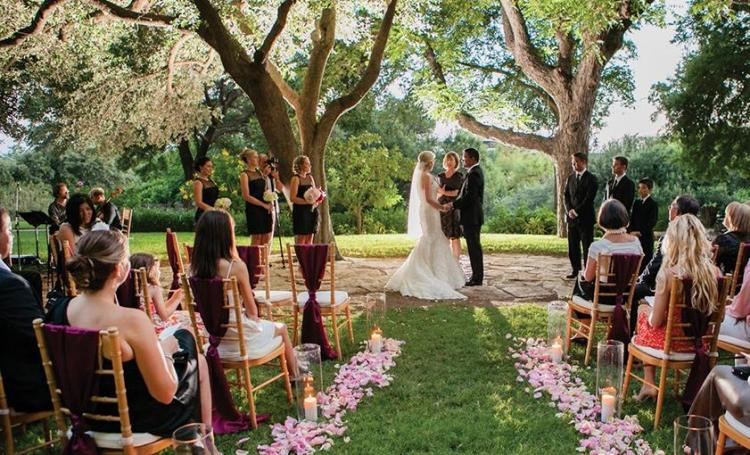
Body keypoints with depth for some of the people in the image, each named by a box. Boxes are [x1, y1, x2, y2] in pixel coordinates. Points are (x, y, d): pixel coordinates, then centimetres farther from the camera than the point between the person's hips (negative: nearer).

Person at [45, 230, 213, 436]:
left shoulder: (60, 308, -12)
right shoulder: (132, 320, -33)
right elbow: (165, 393, -25)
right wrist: (165, 351, -9)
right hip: (134, 422, -7)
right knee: (198, 362, 21)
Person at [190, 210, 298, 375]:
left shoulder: (195, 268, -8)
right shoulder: (237, 266, -24)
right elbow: (252, 311, -16)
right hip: (243, 338, -6)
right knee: (281, 329, 25)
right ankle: (295, 377, 42)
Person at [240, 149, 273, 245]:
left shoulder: (260, 172, 15)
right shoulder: (245, 175, -5)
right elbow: (246, 196, -12)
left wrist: (270, 203, 3)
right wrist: (264, 205, -14)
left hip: (266, 209, 7)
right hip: (254, 209, -7)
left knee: (266, 239, 4)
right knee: (256, 239, -6)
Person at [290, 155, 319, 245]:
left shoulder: (310, 177, 14)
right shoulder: (296, 179, -7)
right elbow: (293, 198, -15)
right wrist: (308, 201, -21)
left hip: (311, 211, 7)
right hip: (300, 211, -7)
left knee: (309, 239, 7)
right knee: (301, 239, -5)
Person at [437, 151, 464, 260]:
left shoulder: (459, 176, 1)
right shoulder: (440, 176, 12)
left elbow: (459, 192, -7)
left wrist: (445, 192, -16)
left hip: (454, 209, -3)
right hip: (442, 208, 3)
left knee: (455, 237, -5)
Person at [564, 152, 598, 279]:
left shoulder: (591, 178, -5)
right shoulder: (571, 178, 13)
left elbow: (589, 198, -13)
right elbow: (566, 196, 10)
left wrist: (576, 211, -14)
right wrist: (569, 210, -7)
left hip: (585, 217, -5)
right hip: (572, 217, 5)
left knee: (587, 246, -2)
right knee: (572, 246, 8)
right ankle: (575, 270, 16)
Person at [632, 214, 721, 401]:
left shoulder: (669, 273, -25)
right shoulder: (715, 272, -11)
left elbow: (655, 321, -17)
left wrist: (649, 313, 5)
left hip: (672, 341, -5)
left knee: (642, 309, 25)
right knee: (647, 309, 28)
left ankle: (649, 384, 28)